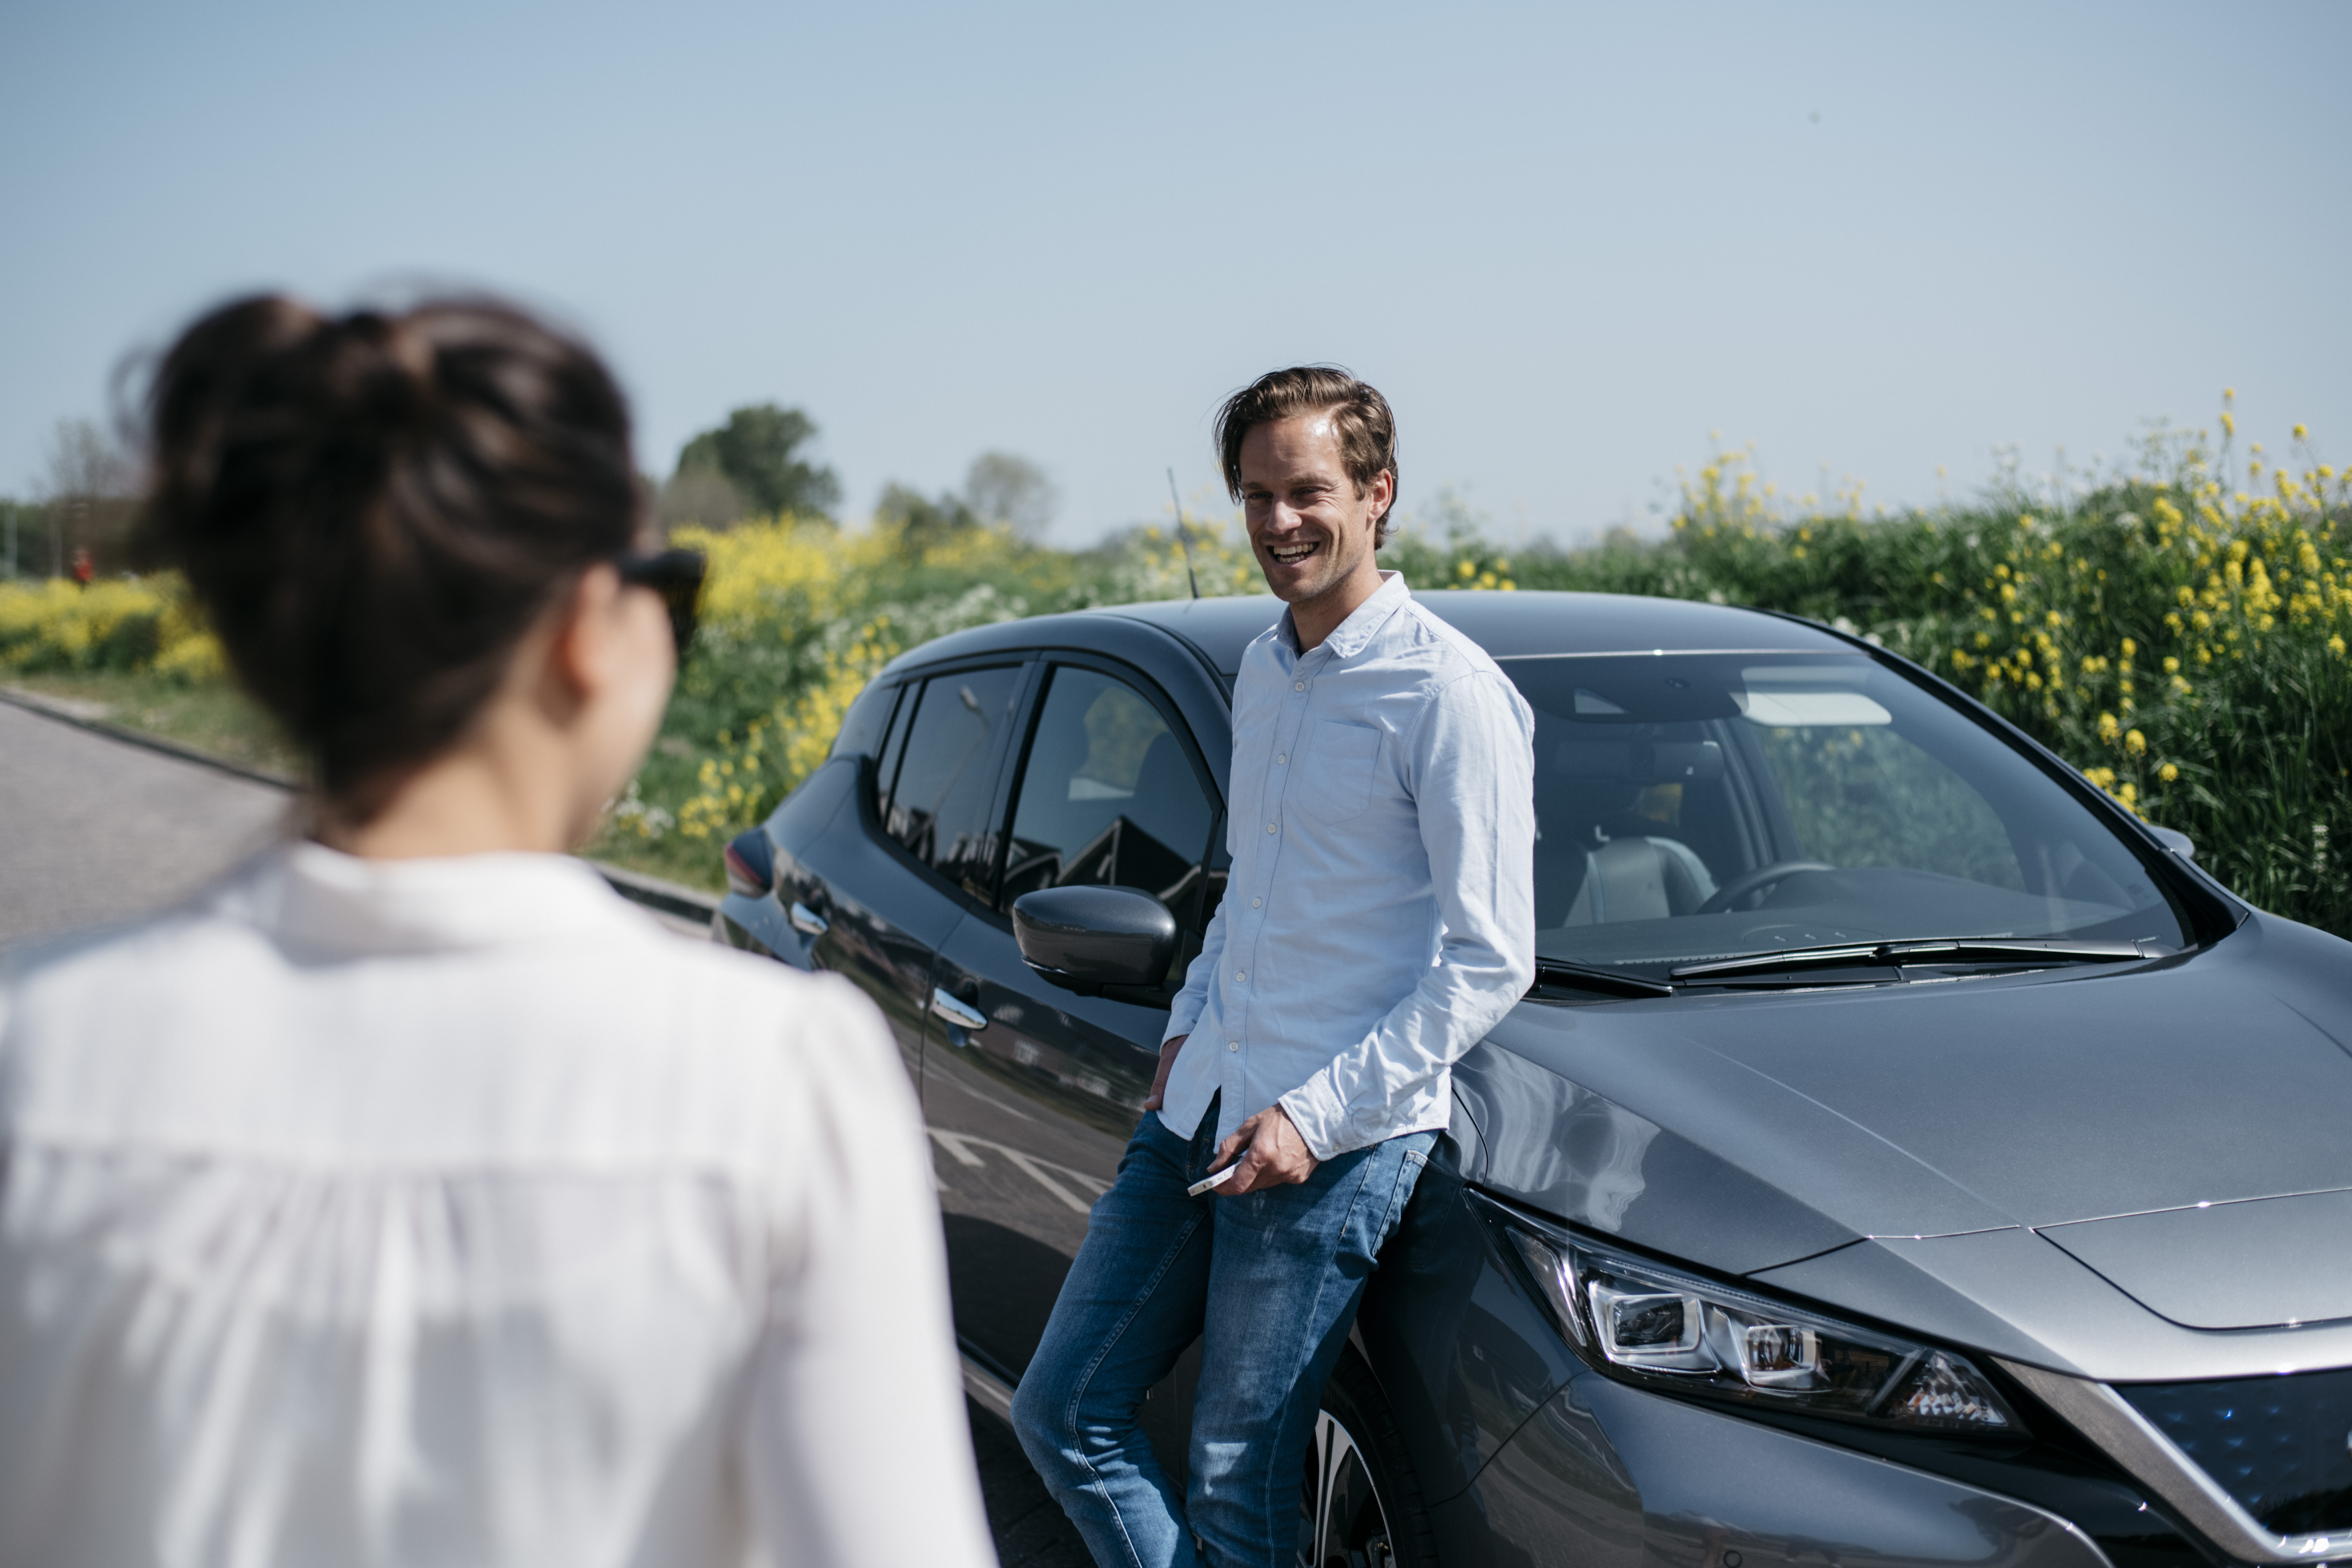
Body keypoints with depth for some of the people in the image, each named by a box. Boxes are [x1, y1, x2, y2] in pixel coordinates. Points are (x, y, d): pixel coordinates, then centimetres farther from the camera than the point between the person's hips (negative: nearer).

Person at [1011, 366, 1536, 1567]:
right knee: (1063, 1410, 9)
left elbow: (1490, 960, -14)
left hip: (1341, 1141, -8)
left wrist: (1319, 1113, -17)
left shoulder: (1448, 693, -13)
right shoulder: (1261, 669, 13)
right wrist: (1188, 1024, 13)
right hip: (1196, 1110, 8)